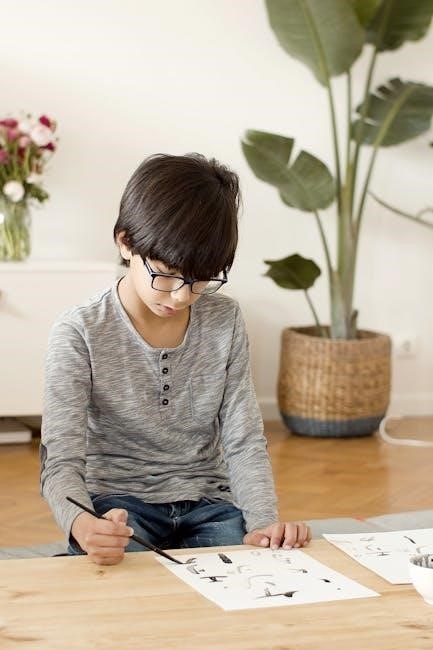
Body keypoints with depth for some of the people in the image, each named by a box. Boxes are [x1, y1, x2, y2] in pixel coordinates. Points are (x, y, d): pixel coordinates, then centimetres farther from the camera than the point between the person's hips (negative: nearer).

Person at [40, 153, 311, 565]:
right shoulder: (80, 334, -12)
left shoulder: (224, 321, 0)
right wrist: (83, 526, -40)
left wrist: (263, 522, -19)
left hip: (207, 503, 3)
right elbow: (61, 464, -16)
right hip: (117, 506, -3)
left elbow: (244, 442, 0)